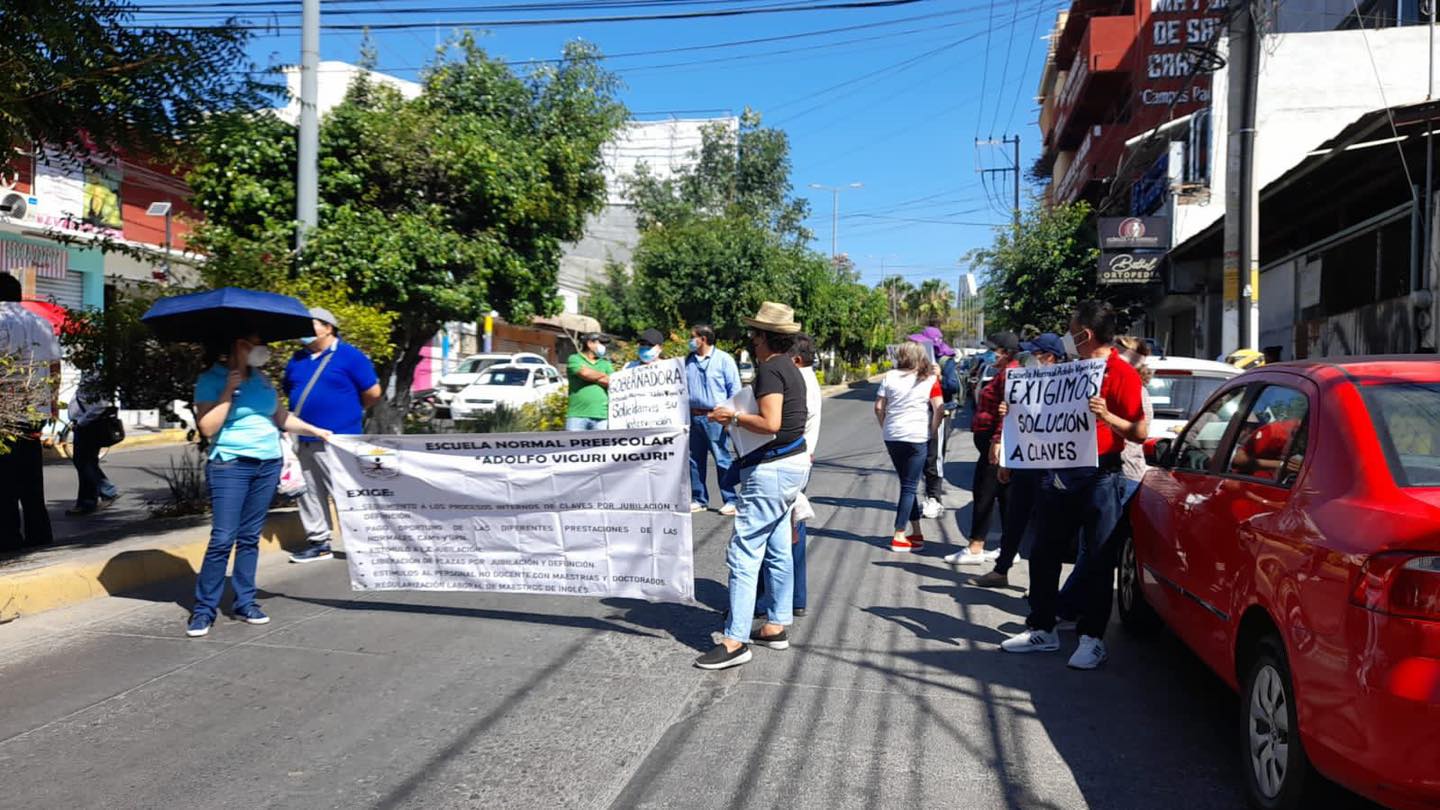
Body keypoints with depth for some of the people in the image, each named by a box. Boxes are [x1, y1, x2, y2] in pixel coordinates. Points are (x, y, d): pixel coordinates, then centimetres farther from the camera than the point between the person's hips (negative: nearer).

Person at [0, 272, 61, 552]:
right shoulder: (42, 323, 8)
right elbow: (55, 366, 14)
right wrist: (52, 398, 24)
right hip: (36, 412, 6)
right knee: (31, 483, 16)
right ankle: (39, 535, 21)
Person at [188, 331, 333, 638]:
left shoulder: (259, 377, 13)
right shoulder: (210, 380, -3)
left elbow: (280, 416, 20)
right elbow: (207, 428, -11)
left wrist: (315, 431, 12)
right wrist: (229, 391, -14)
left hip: (268, 464, 5)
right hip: (230, 464, -5)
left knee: (250, 537, 9)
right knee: (223, 539, -8)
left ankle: (245, 603, 16)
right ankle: (204, 609, 3)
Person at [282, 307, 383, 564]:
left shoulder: (350, 356, -5)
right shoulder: (297, 360, 15)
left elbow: (373, 393, -5)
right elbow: (290, 393, 26)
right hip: (303, 440, 7)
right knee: (309, 493, 11)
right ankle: (318, 541, 21)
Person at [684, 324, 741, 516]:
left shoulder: (723, 359, -3)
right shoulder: (688, 361, 13)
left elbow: (735, 389, -3)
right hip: (693, 417, 6)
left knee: (722, 460, -6)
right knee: (695, 460, 10)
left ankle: (730, 501, 0)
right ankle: (698, 499, 20)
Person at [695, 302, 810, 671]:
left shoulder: (770, 369, -16)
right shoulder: (790, 368, 14)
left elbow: (770, 423, -26)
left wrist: (733, 416, -14)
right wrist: (738, 417, 13)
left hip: (772, 468, -11)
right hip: (793, 462, 11)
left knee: (744, 554, -8)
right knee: (777, 550, 16)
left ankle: (735, 641, -7)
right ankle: (776, 626, 25)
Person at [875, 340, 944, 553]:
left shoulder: (890, 377, 3)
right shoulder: (930, 379, -4)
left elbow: (878, 407, 1)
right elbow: (939, 408, -10)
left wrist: (885, 427, 12)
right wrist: (932, 430, 1)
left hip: (892, 437, 3)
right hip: (917, 437, -3)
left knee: (908, 485, 16)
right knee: (910, 487, 3)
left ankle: (916, 532, 21)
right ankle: (899, 536, -1)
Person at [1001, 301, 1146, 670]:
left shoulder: (1123, 374, -9)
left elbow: (1139, 432, -13)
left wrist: (1106, 416, -28)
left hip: (1099, 478, -7)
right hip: (1059, 474, 8)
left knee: (1098, 560, 2)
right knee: (1044, 553, 10)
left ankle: (1092, 639, 11)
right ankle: (1041, 629, 21)